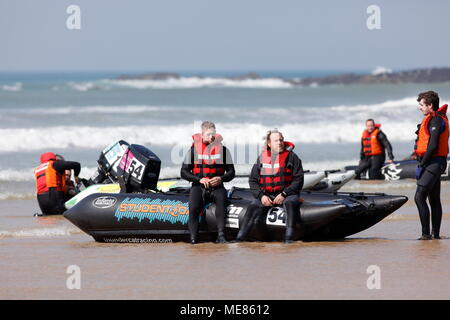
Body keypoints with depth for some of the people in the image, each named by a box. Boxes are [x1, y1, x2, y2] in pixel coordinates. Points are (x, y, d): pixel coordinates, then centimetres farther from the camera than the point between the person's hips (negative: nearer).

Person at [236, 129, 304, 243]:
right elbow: (253, 180, 11)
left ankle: (289, 239, -40)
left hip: (287, 194, -2)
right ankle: (239, 239, -23)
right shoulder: (261, 158, 10)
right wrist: (261, 196, -8)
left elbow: (298, 179, -2)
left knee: (290, 203, -35)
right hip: (266, 195, 2)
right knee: (253, 208, -22)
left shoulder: (291, 157, 2)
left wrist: (284, 194, -14)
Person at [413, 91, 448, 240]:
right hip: (435, 164, 11)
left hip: (433, 163, -11)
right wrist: (422, 164, 16)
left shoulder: (435, 120, -14)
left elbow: (433, 146, -22)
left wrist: (421, 165, -18)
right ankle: (436, 234, 17)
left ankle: (426, 233, -18)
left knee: (419, 197, -15)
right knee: (434, 200, 13)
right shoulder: (437, 118, 18)